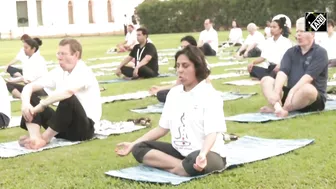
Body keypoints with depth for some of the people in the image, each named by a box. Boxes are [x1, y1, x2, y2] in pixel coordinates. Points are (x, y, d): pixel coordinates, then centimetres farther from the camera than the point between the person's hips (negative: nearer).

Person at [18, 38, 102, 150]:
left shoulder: (84, 72, -16)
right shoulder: (59, 72, 6)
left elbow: (68, 91, -37)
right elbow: (29, 87, 3)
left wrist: (40, 106, -29)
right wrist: (26, 103, -19)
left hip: (84, 127, -8)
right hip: (63, 126, 8)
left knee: (68, 98, -36)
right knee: (31, 99, -3)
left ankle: (45, 137, -19)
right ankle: (36, 138, -28)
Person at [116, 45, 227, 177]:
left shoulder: (210, 95, -12)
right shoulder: (174, 93, 8)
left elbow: (212, 133, -21)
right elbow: (162, 128, 13)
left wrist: (202, 154, -42)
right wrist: (133, 144, 8)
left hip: (208, 154, -7)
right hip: (180, 152, 8)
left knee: (194, 161, -42)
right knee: (139, 148, -8)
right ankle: (184, 167, -22)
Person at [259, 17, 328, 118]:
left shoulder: (320, 52, -4)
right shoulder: (291, 52, 11)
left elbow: (308, 76, -19)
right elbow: (283, 72, -6)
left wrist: (292, 92, -30)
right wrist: (276, 92, -24)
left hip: (314, 99, -5)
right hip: (290, 93, 5)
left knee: (307, 88, -38)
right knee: (266, 80, -11)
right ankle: (278, 107, -40)